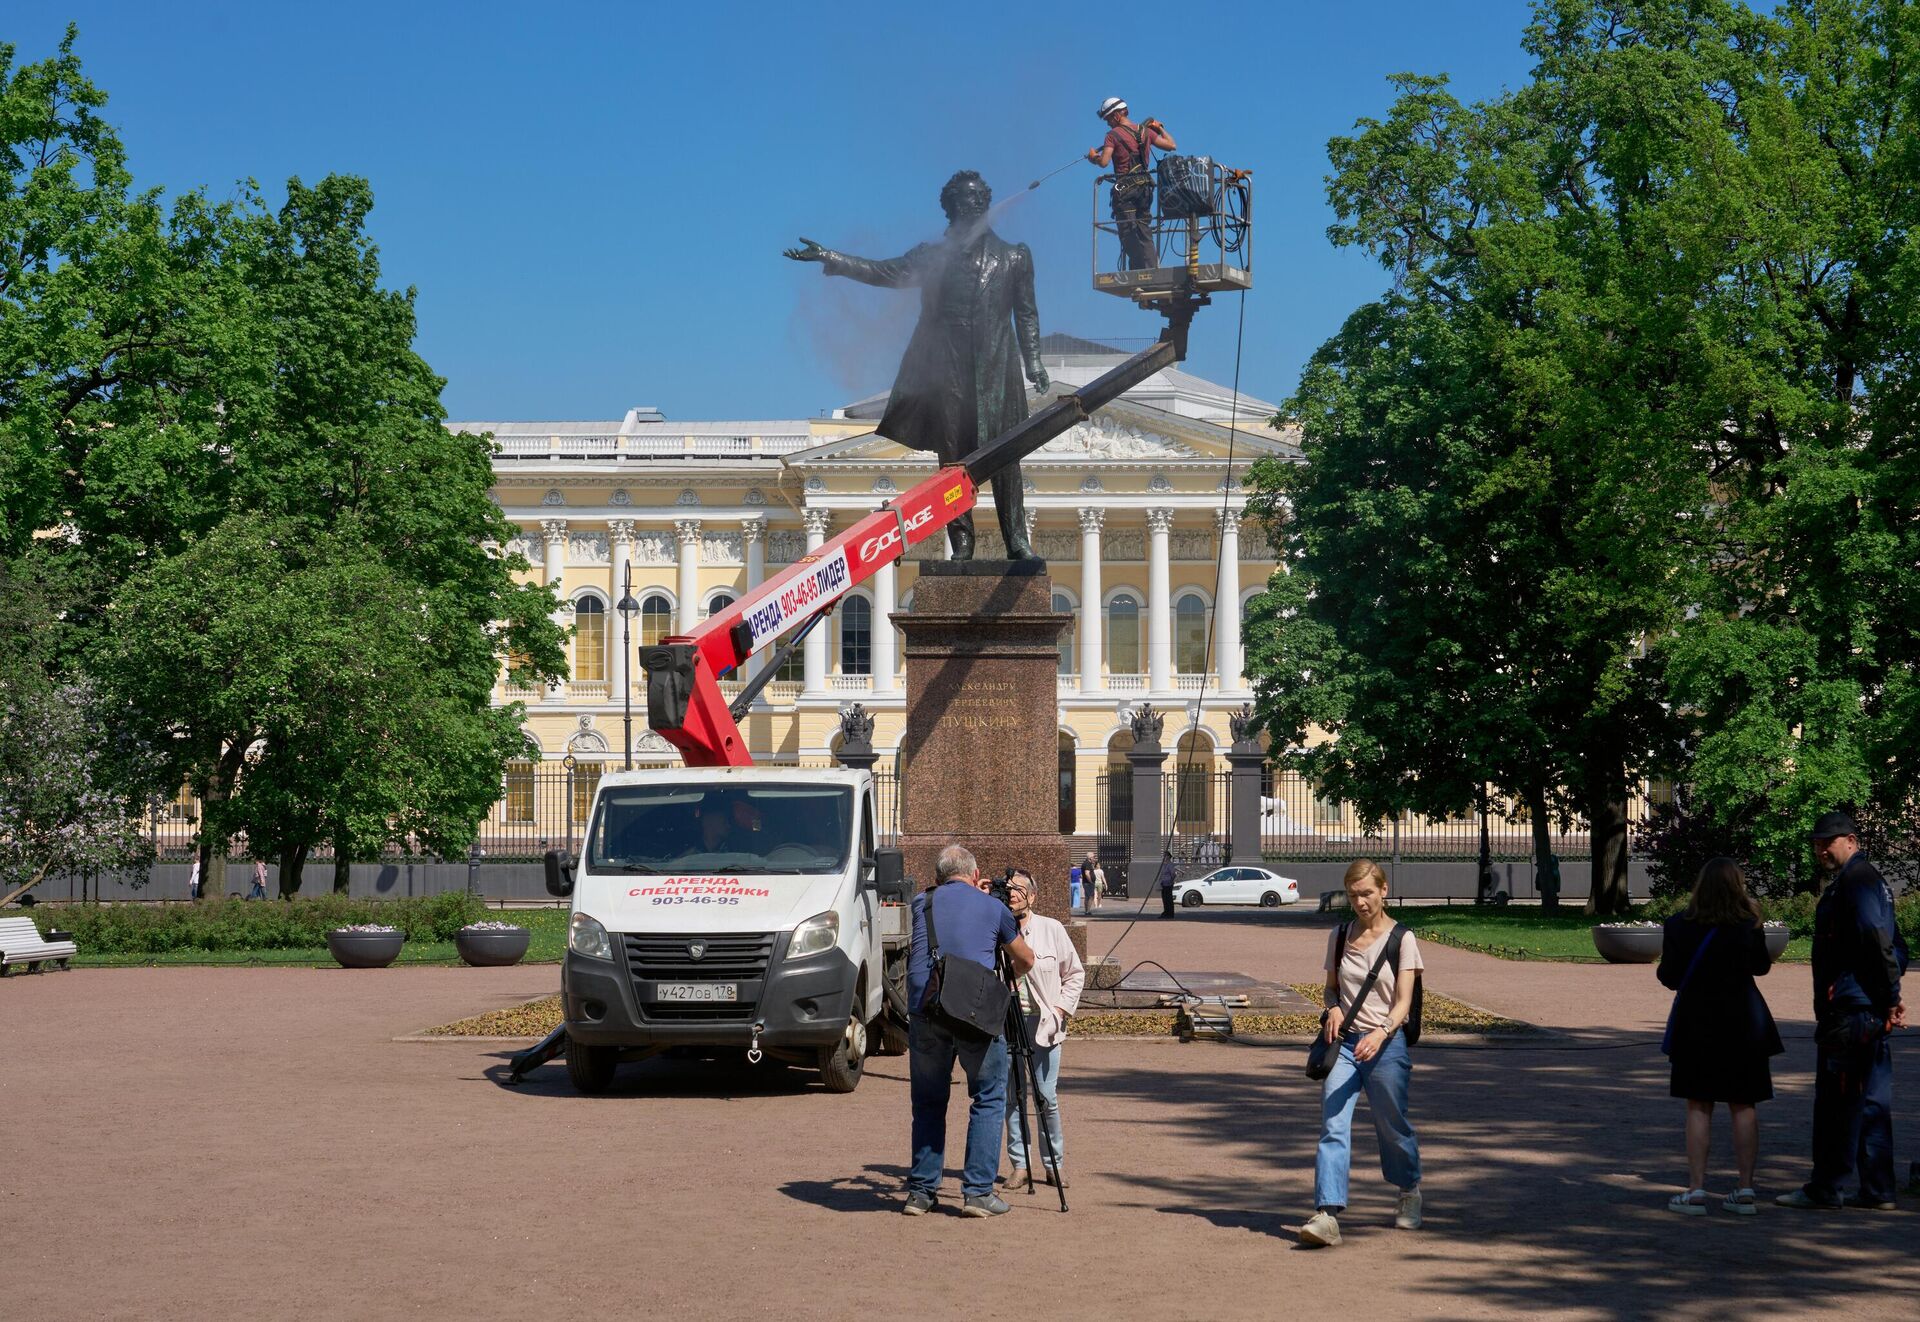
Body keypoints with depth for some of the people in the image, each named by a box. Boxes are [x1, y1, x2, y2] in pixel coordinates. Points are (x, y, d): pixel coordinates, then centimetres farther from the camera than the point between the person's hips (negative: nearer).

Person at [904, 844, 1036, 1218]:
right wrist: (1012, 975, 46)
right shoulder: (993, 908, 12)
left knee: (928, 1102, 14)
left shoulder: (922, 904, 15)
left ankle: (921, 1192, 13)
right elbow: (1026, 960, 25)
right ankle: (978, 1191, 3)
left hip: (924, 1009, 2)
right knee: (989, 1100, 8)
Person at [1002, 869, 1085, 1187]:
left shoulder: (1051, 929, 3)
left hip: (1043, 1022, -1)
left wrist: (1062, 1006, 0)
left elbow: (1075, 972, 11)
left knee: (1046, 1096, -1)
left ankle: (1055, 1163, 11)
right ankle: (1019, 1164, 10)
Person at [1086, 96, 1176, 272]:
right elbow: (1170, 145, 13)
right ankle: (1151, 269, 4)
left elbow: (1104, 162, -16)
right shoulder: (1145, 131, 10)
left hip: (1125, 188, -6)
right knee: (1144, 233, 9)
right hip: (1145, 187, 6)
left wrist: (1093, 156, 6)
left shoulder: (1113, 134, -6)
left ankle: (1137, 270, -11)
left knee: (1129, 233, -4)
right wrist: (1160, 128, 30)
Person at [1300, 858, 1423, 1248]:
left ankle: (1409, 1191, 38)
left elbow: (1403, 1001, -11)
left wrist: (1381, 1033, -29)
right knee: (1333, 1126, -12)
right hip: (1344, 1041, 3)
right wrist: (1333, 1008, -4)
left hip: (1386, 1044, -3)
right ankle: (1327, 1215, -21)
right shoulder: (1339, 937, 8)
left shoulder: (1401, 939, -5)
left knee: (1392, 1125, 9)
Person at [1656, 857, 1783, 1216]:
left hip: (1697, 1024, -1)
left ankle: (1696, 1190, -1)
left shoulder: (1680, 926, -9)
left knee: (1699, 1107, 2)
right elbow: (1762, 966, 11)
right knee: (1743, 1106, 8)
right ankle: (1745, 1189, 9)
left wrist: (1662, 965, 17)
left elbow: (1669, 977, -6)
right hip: (1742, 1024, 2)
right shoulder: (1750, 925, -5)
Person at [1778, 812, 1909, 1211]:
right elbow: (1894, 946, 21)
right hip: (1871, 1011, 10)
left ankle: (1825, 1188, 0)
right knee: (1872, 1099, 11)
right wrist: (1889, 997, 15)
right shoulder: (1869, 879, 20)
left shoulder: (1856, 881, -12)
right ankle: (1877, 1190, 14)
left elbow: (1877, 941, -23)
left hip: (1848, 1012, -10)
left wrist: (1891, 996, -20)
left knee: (1836, 1099, -4)